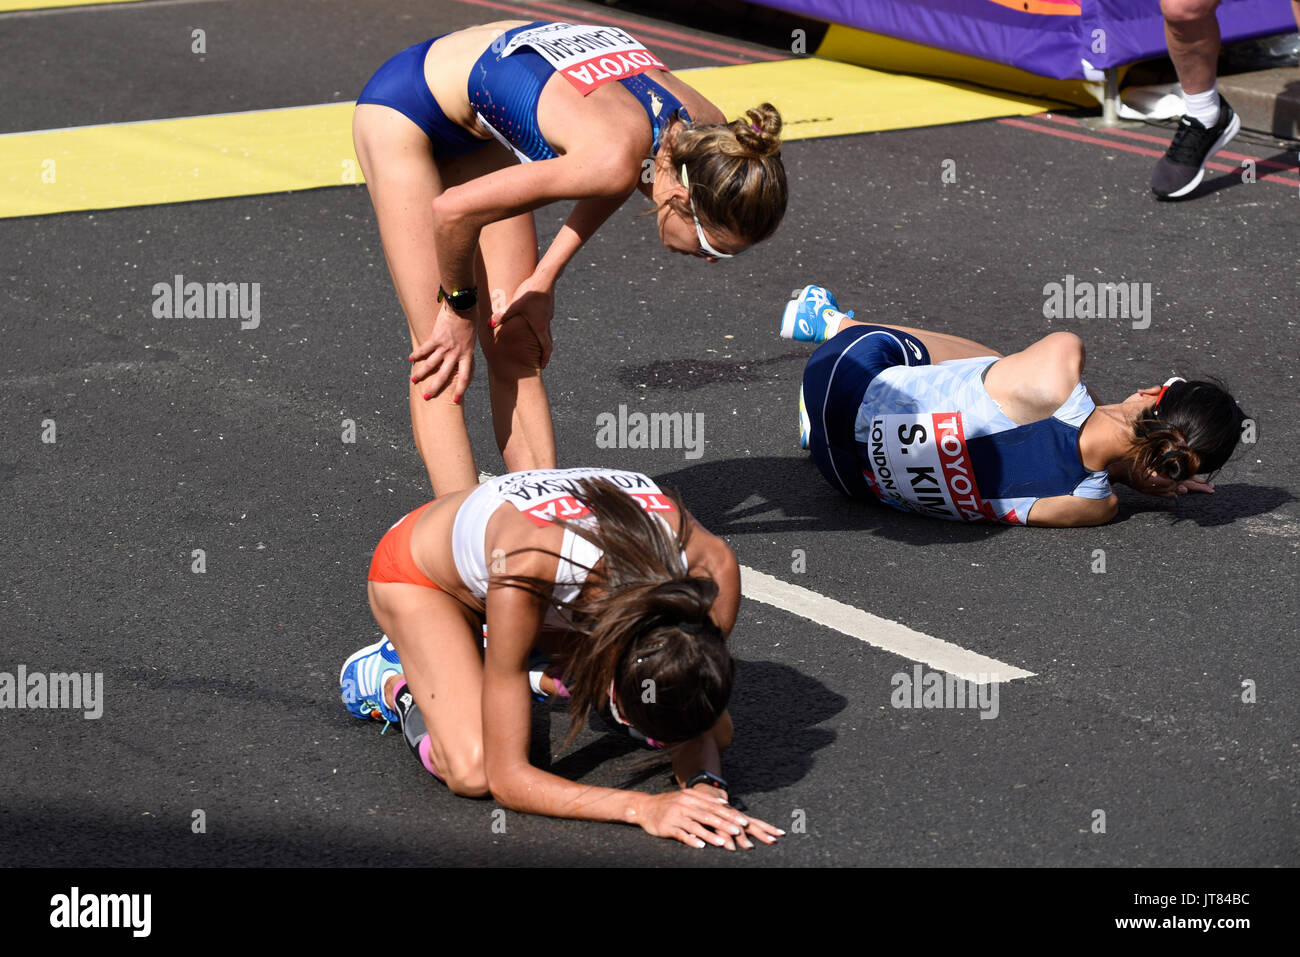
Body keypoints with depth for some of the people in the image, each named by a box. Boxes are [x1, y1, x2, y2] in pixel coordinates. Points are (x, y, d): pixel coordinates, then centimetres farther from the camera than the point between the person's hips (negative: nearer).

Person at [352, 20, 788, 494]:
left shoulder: (709, 132, -17)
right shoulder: (616, 158, -39)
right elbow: (453, 210, -30)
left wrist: (545, 276, 2)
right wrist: (460, 306, -13)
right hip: (404, 109, -7)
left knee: (517, 349, 2)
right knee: (442, 349, -10)